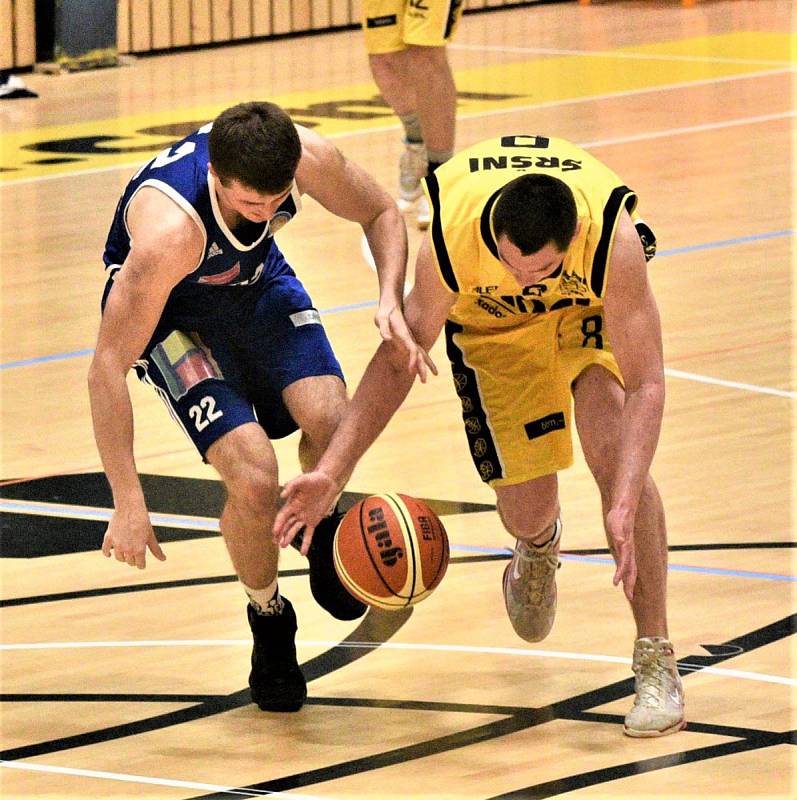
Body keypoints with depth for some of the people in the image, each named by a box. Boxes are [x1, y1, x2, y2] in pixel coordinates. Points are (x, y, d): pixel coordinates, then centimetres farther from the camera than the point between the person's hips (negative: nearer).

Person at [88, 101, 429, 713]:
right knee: (254, 477, -23)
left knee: (331, 417, -23)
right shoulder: (170, 229, -40)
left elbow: (382, 214, -4)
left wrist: (391, 301, -23)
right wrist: (128, 503, -37)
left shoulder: (308, 159, -28)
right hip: (166, 307, -4)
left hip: (256, 279, 4)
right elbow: (108, 366, -36)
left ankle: (319, 526, 12)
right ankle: (269, 619, 8)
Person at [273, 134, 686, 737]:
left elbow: (646, 384, -37)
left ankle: (657, 661, -11)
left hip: (591, 304, -1)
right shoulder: (452, 236, -38)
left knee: (615, 455, -25)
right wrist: (331, 472, -27)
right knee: (526, 513, -3)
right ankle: (539, 546, 39)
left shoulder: (612, 237, -42)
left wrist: (625, 506, -49)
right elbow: (400, 358, -21)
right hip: (493, 320, 1)